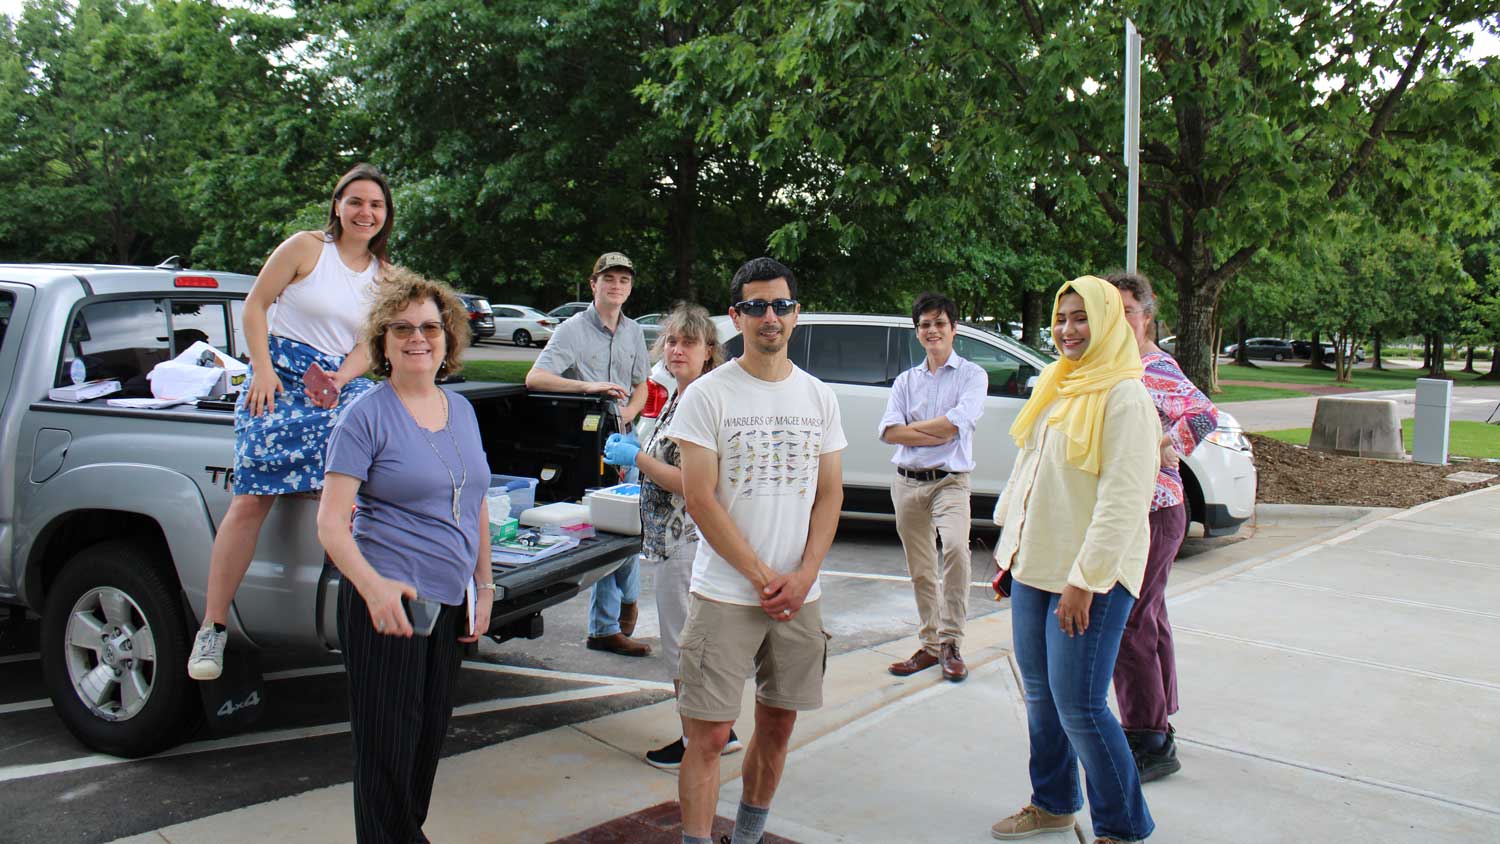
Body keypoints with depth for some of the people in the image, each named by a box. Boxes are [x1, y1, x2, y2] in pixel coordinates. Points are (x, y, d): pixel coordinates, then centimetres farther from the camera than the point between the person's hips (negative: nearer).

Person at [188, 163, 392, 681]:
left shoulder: (383, 275, 14)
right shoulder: (306, 247, 2)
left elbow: (372, 343, 11)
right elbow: (255, 304, 1)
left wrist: (340, 379, -8)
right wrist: (263, 369, -10)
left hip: (341, 383, 4)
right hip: (281, 376, -4)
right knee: (253, 498, -14)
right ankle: (213, 626, -10)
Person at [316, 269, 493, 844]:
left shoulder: (461, 411, 10)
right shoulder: (367, 415, -9)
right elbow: (330, 523, -14)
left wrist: (484, 586, 13)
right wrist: (373, 586, -30)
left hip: (450, 601, 6)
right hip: (387, 599, -6)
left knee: (432, 732, 15)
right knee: (389, 743, 1)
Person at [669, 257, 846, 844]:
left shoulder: (819, 398, 8)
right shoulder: (707, 394, -5)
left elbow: (830, 494, 7)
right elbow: (700, 500, -10)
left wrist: (802, 576, -6)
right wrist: (761, 577, -12)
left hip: (799, 595, 4)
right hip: (725, 593, -4)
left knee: (777, 725, 14)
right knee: (709, 734, -4)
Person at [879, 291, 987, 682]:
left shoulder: (972, 374, 2)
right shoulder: (906, 380, 12)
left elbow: (956, 422, -14)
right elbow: (888, 431, -2)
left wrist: (912, 427, -5)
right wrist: (937, 435, -11)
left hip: (949, 481, -4)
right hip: (907, 483, 4)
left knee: (955, 546, -28)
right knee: (920, 571, 9)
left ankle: (951, 643, -18)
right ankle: (930, 645, 20)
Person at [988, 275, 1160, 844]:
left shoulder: (1124, 398, -14)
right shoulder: (1055, 386, 12)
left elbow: (1122, 501, -20)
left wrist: (1084, 580, -22)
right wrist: (1008, 539, 18)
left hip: (1091, 576, -8)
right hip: (1035, 564, 8)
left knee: (1078, 706, -6)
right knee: (1040, 693, 15)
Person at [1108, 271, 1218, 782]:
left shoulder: (1156, 369, -17)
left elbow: (1204, 415, -33)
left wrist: (1161, 451, -25)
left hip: (1151, 513, -10)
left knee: (1127, 622, -8)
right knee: (1147, 615, 18)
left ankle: (1151, 744, 0)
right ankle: (1155, 724, 31)